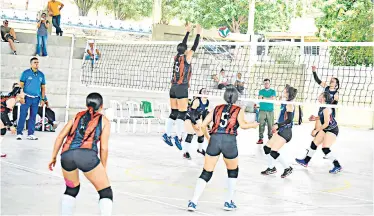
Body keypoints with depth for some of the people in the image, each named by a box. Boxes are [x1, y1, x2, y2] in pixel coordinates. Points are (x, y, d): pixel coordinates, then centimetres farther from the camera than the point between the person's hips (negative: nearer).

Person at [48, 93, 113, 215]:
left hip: (67, 155, 4)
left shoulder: (78, 116, 27)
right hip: (87, 155, -4)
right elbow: (103, 148, 13)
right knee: (106, 193, 7)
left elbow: (60, 136, 18)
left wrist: (53, 157, 22)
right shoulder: (104, 121, 19)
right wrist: (103, 169, 22)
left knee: (71, 190, 28)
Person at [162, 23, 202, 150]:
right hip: (182, 88, -7)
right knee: (182, 113, -10)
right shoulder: (186, 58, -6)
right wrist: (198, 34, 10)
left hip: (173, 87, 7)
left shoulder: (176, 57, 9)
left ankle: (167, 134, 7)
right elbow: (194, 47, 1)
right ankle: (178, 137, -19)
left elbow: (183, 45, 21)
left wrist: (188, 32, 29)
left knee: (174, 113, 11)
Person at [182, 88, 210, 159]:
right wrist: (195, 124, -24)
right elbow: (192, 112, -26)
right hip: (189, 118, -7)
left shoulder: (207, 102, -4)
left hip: (197, 119, 7)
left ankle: (200, 149, 34)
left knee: (201, 134, 9)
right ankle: (185, 152, -13)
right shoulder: (197, 101, -27)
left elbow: (205, 113, 9)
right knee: (190, 134, -19)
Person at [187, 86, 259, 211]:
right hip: (229, 140, -2)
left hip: (214, 139, 2)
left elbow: (203, 125, 16)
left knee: (206, 173, 7)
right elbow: (242, 125, -6)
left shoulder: (217, 108, 22)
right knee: (233, 172, 21)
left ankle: (193, 202, -4)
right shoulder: (238, 110, 13)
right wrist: (252, 125, 12)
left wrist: (208, 138, 29)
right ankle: (228, 202, 21)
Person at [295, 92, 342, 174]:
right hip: (325, 129, 10)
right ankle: (305, 161, 28)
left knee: (325, 148, -16)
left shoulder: (326, 109, -25)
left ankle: (337, 166, -9)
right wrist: (315, 118, 1)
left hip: (332, 130, -10)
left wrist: (316, 130, -18)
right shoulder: (322, 107, 2)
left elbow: (326, 123, -25)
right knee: (314, 143, 14)